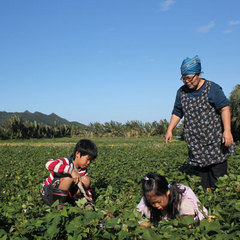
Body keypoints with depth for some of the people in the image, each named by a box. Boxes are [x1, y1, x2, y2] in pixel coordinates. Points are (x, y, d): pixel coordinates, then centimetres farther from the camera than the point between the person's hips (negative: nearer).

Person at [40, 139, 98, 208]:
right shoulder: (66, 162, -23)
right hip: (49, 194, -6)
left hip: (66, 194, 6)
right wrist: (71, 170, -48)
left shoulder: (83, 171, -2)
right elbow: (49, 164, -43)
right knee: (68, 178, -34)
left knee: (86, 180, -13)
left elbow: (87, 188, 5)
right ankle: (58, 205, -23)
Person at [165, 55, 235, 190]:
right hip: (194, 142, 4)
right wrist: (170, 130, 9)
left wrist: (227, 131, -17)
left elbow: (225, 108, -8)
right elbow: (177, 113, 18)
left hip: (215, 140, -3)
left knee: (219, 174, -2)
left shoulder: (212, 88, -5)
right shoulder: (182, 92, 8)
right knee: (200, 173, 3)